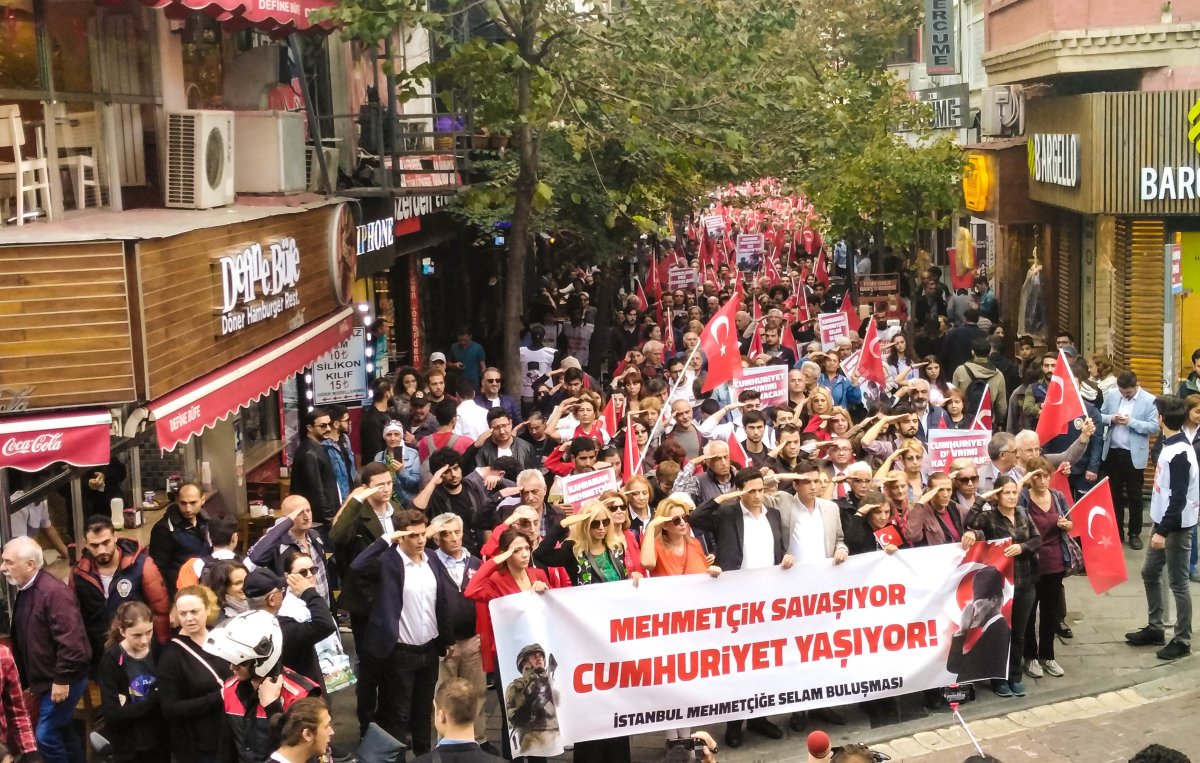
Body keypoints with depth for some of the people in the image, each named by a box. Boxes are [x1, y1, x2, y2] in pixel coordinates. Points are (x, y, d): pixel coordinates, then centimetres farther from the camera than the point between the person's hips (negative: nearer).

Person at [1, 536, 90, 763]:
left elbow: (70, 641, -27)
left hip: (62, 680, -9)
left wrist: (61, 679, -23)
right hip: (44, 680, 9)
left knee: (45, 736, -8)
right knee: (61, 731, 17)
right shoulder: (24, 591, 7)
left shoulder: (54, 591, -23)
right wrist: (26, 680, 18)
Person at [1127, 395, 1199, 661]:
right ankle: (1155, 628, 29)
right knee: (1150, 573, 17)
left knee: (1177, 582, -1)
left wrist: (1164, 531, -23)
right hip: (1164, 522, 10)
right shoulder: (1170, 446, 6)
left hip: (1176, 526, -10)